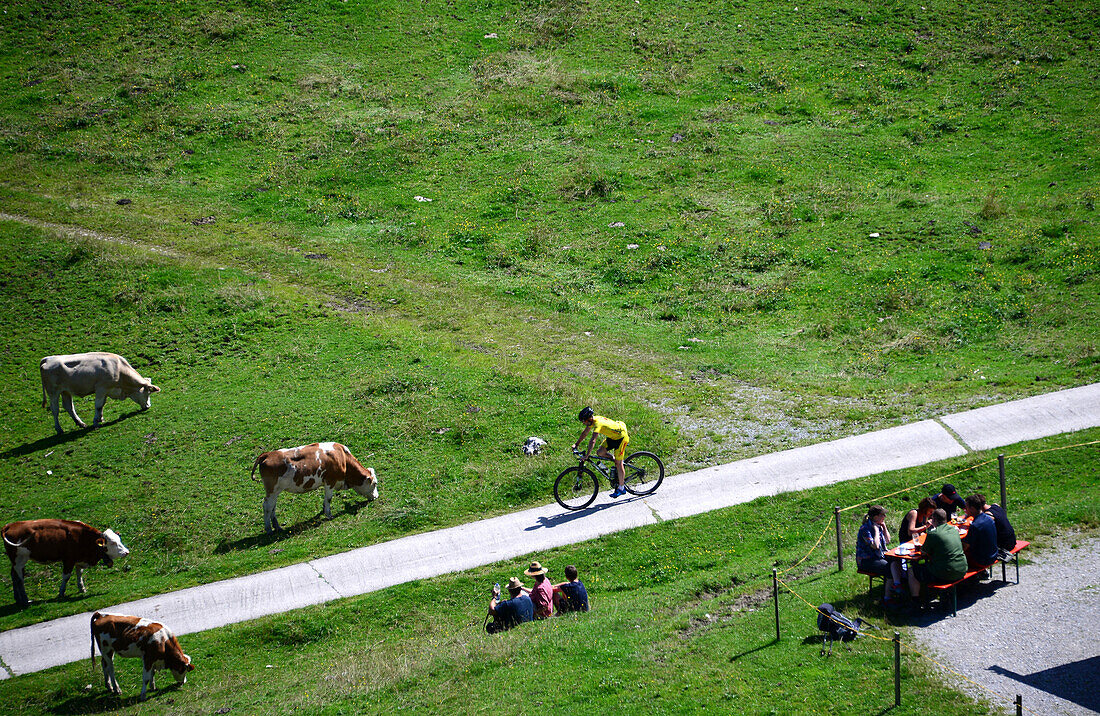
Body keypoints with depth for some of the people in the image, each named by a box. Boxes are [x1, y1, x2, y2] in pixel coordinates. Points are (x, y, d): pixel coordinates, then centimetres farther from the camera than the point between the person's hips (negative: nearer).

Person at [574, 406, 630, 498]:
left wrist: (586, 455, -40)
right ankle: (616, 459, 18)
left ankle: (621, 488, 3)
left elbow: (592, 440, -39)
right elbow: (585, 433, 11)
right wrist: (576, 444, 12)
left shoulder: (598, 423, -31)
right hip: (612, 436, 9)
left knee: (618, 464, -6)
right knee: (600, 452, -5)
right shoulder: (592, 420, -5)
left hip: (621, 437, -9)